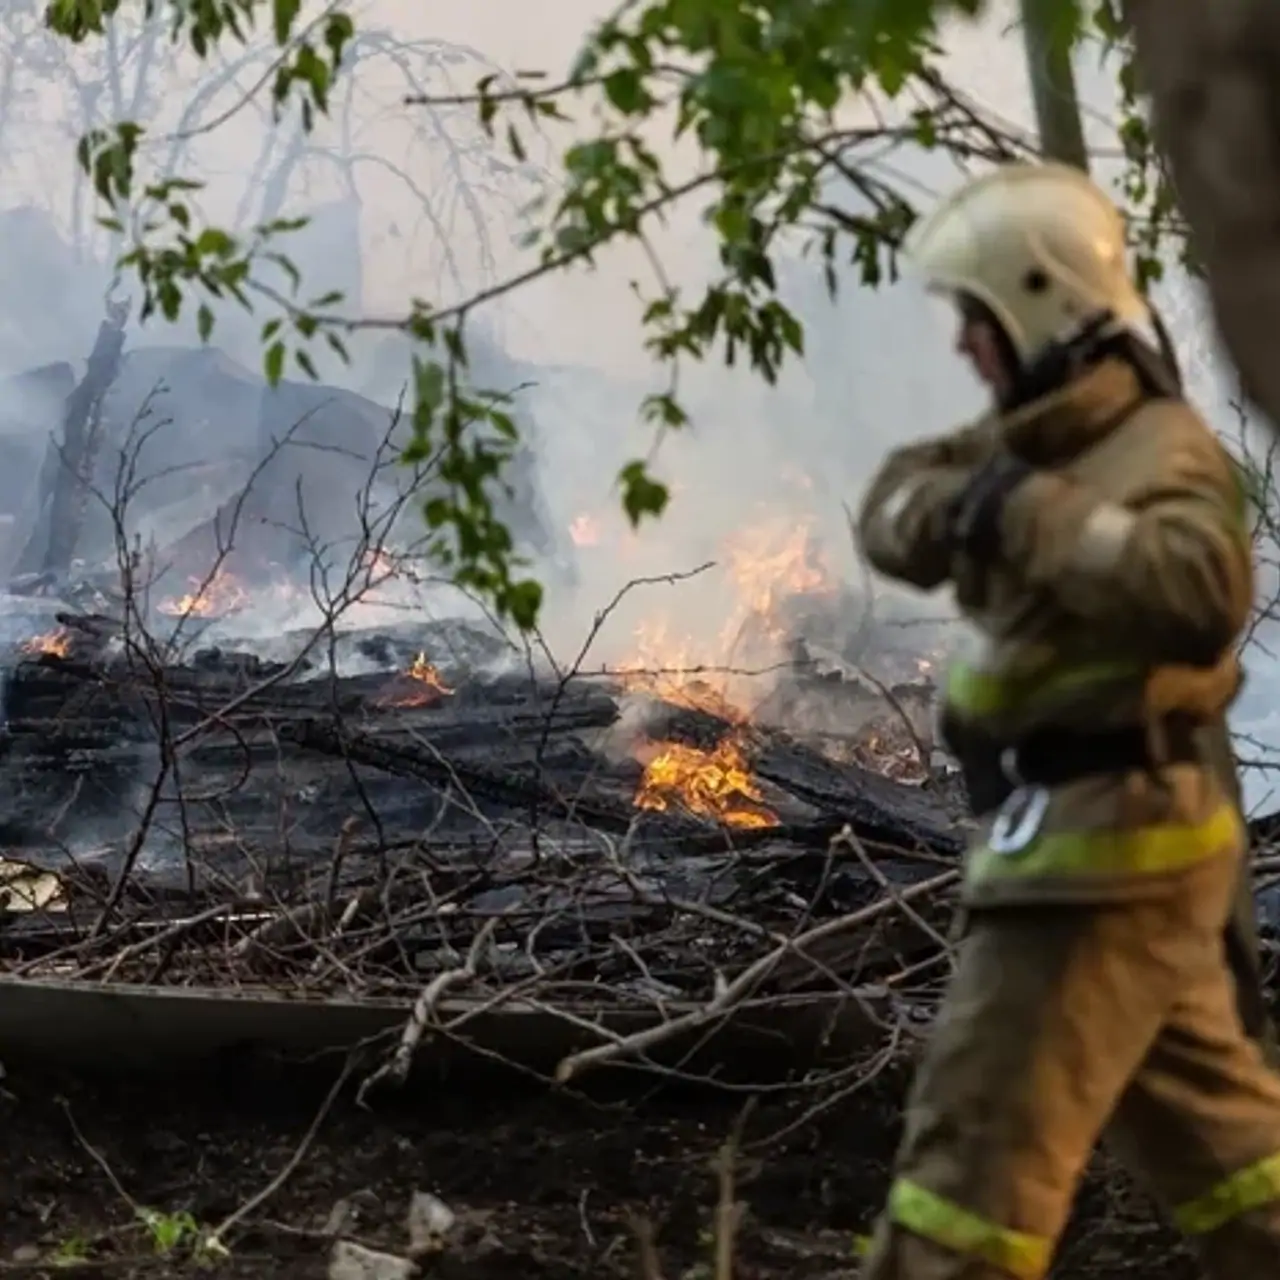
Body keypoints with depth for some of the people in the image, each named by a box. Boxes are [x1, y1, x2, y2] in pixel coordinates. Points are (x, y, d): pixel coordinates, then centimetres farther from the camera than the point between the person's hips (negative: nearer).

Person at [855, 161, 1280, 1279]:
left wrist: (1029, 514, -31)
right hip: (1103, 832, 10)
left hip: (1111, 840, -10)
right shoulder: (1038, 440, 11)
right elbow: (894, 515, 7)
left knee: (985, 1124, -6)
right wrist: (948, 500, -15)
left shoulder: (1161, 454, -17)